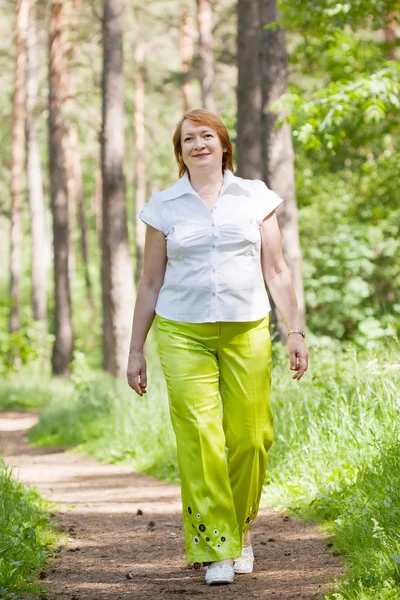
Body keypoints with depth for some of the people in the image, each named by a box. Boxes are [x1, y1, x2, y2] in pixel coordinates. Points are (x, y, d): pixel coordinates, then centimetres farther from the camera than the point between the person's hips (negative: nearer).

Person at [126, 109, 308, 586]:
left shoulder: (254, 198, 8)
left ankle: (240, 530, 21)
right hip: (184, 335, 0)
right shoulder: (164, 207, 7)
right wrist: (135, 350, 10)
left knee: (249, 437, -3)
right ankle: (216, 549, -4)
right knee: (199, 438, -10)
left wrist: (295, 331, 2)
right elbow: (150, 283, 11)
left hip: (246, 332, 1)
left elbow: (276, 272, 9)